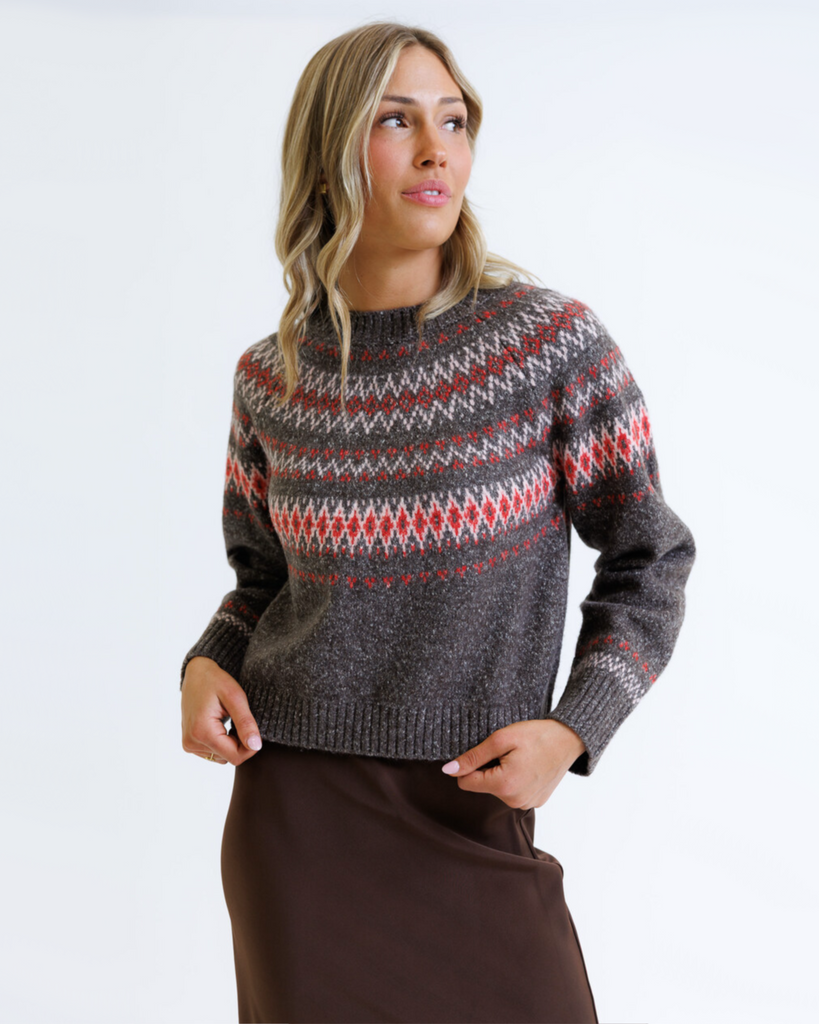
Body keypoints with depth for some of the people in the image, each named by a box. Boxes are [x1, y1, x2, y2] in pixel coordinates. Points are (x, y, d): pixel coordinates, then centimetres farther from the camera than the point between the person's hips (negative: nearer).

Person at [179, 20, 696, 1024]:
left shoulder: (552, 339, -9)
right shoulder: (272, 377, 0)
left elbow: (648, 562, -1)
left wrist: (573, 730, -13)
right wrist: (207, 666, -5)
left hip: (472, 811, -2)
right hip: (291, 801, 2)